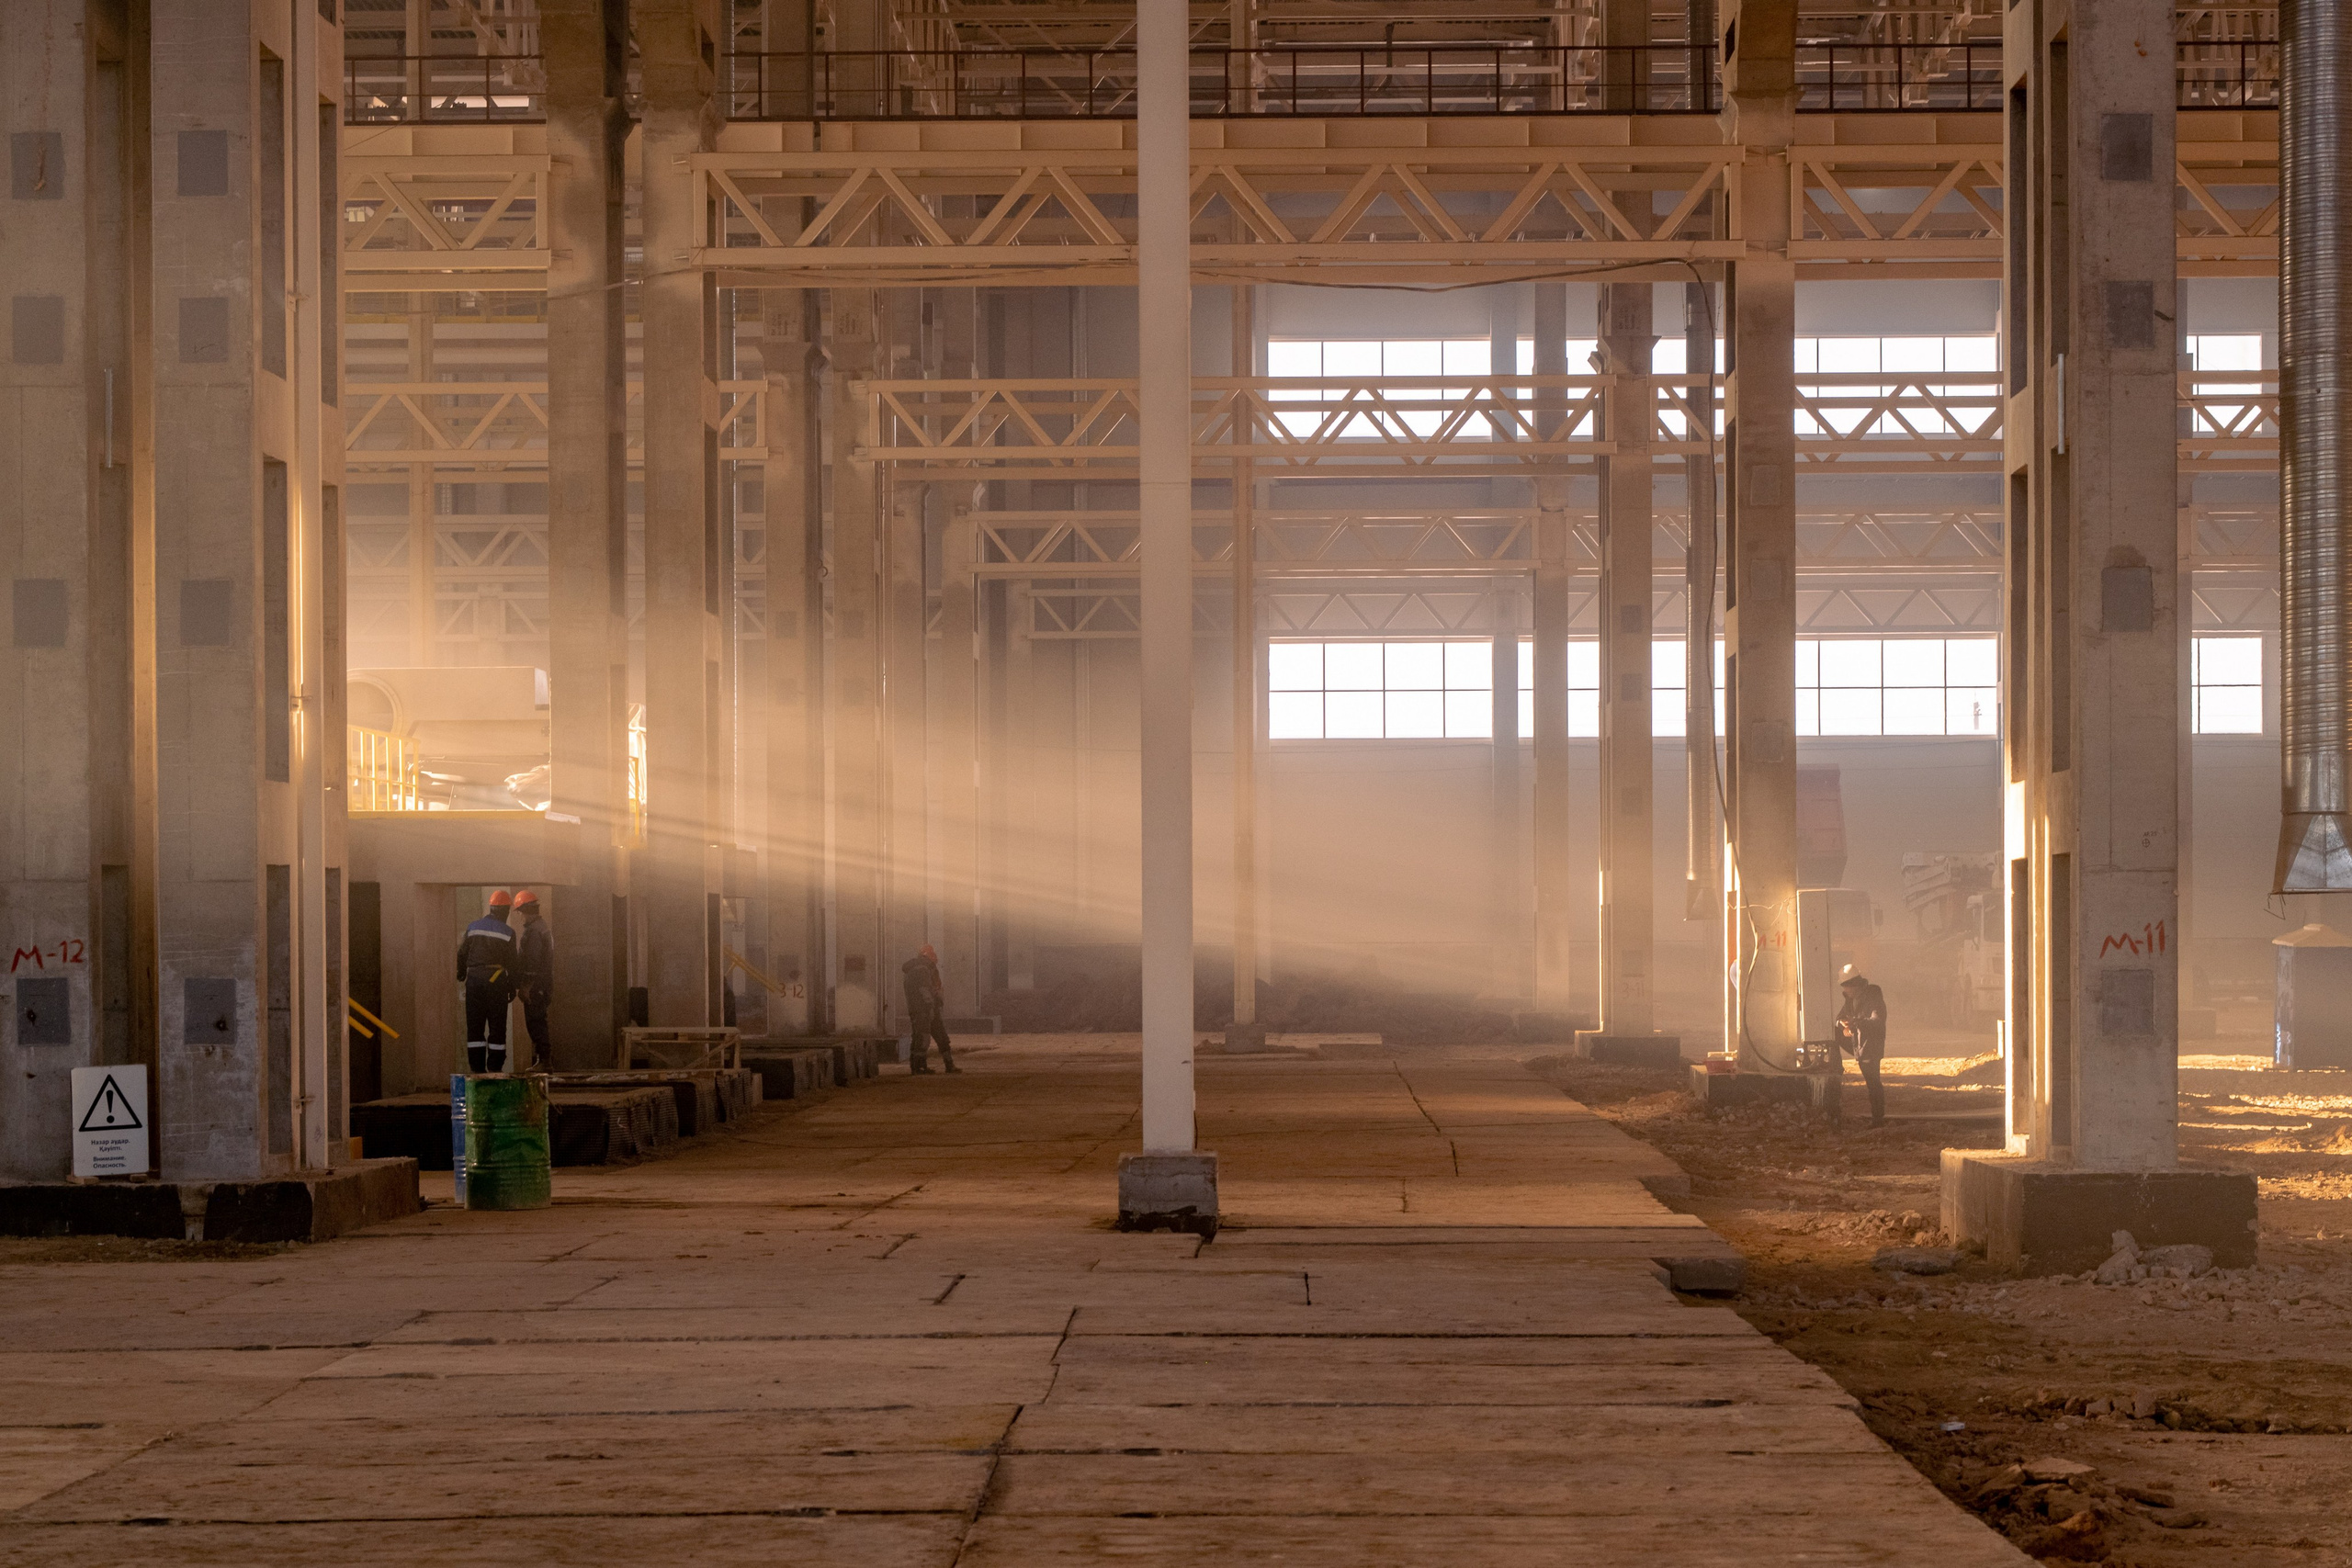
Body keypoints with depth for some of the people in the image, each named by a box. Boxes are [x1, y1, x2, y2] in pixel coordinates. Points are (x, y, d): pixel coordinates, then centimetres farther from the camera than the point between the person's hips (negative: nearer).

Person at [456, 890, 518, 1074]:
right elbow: (511, 963, -2)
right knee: (497, 1027, 4)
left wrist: (461, 976, 23)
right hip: (496, 980, -3)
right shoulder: (507, 933, -4)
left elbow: (462, 954, 8)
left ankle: (477, 1067, 4)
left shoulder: (473, 928, 4)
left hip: (474, 979, 3)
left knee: (475, 1026, 7)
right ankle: (495, 1067, 2)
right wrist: (512, 988, 8)